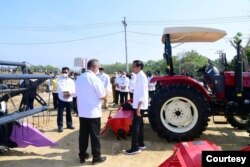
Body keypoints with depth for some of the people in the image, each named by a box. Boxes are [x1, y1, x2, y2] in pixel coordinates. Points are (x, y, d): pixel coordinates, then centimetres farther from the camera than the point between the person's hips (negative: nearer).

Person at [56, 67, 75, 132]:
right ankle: (60, 126, 5)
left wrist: (70, 93, -20)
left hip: (69, 99, 2)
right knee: (60, 113, -3)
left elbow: (74, 90, 0)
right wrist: (67, 92, -22)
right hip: (61, 99, -2)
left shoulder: (71, 81, 9)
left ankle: (69, 124, 26)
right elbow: (60, 88, -11)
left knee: (69, 113, 13)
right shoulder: (59, 79, 4)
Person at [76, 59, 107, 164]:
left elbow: (77, 94, 14)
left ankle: (82, 156, 24)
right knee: (95, 135, 5)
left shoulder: (79, 78, 6)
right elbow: (102, 96, -13)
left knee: (83, 134, 14)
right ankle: (96, 157, 16)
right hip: (93, 112, -6)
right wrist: (105, 92, 7)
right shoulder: (94, 78, -14)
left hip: (82, 112, 6)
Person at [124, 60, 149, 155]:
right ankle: (141, 144, 26)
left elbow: (142, 93, -22)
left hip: (139, 106, -10)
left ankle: (135, 148, -1)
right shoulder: (140, 76, 14)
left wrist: (138, 107, -23)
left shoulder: (141, 77, -16)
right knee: (139, 125, 15)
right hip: (139, 105, 10)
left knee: (135, 126, -6)